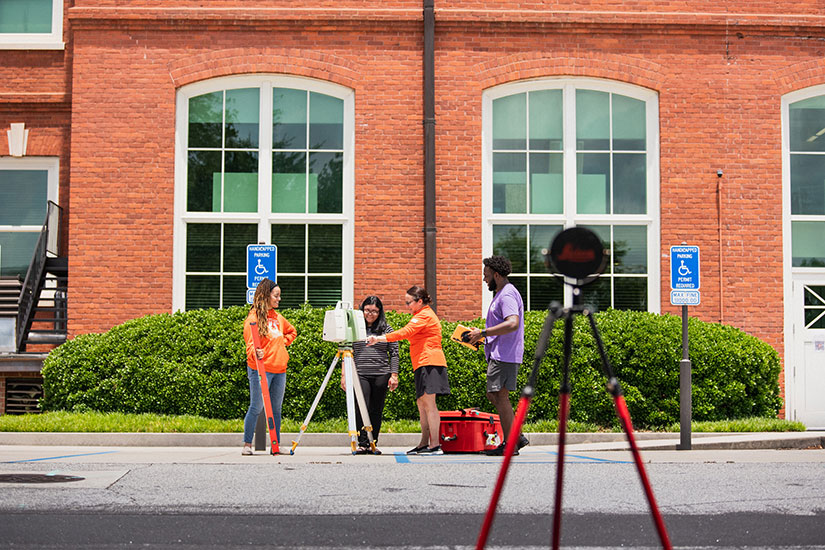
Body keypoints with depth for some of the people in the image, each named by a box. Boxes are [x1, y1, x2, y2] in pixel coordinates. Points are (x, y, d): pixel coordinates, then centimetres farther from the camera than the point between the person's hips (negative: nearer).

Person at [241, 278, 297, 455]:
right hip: (260, 369, -7)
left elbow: (292, 331, 35)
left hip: (279, 369, 7)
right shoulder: (254, 317, -5)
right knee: (256, 407, -6)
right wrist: (255, 353, -34)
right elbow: (250, 342, -14)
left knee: (276, 409, 9)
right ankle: (247, 444, 1)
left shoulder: (278, 317, 16)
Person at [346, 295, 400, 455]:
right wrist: (344, 375, 5)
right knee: (362, 407, -14)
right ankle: (362, 444, -13)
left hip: (381, 375, 1)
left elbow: (394, 353, 7)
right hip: (360, 374, -1)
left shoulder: (387, 329, 8)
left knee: (376, 411, 4)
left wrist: (394, 375, -1)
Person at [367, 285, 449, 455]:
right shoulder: (425, 315, 25)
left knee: (428, 402, -13)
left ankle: (435, 445, -16)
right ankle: (424, 443, 12)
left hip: (429, 363, -11)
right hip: (424, 365, 11)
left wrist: (379, 339, -23)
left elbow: (405, 332, -20)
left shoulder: (424, 315, -8)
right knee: (421, 402, 10)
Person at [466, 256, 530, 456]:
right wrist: (481, 337, 17)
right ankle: (518, 436, 14)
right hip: (499, 354, 11)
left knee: (500, 396, -8)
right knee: (493, 395, 12)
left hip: (504, 355, -11)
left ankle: (510, 444, -4)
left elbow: (513, 324, -27)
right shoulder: (501, 294, 21)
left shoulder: (507, 295, -14)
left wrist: (483, 333, -23)